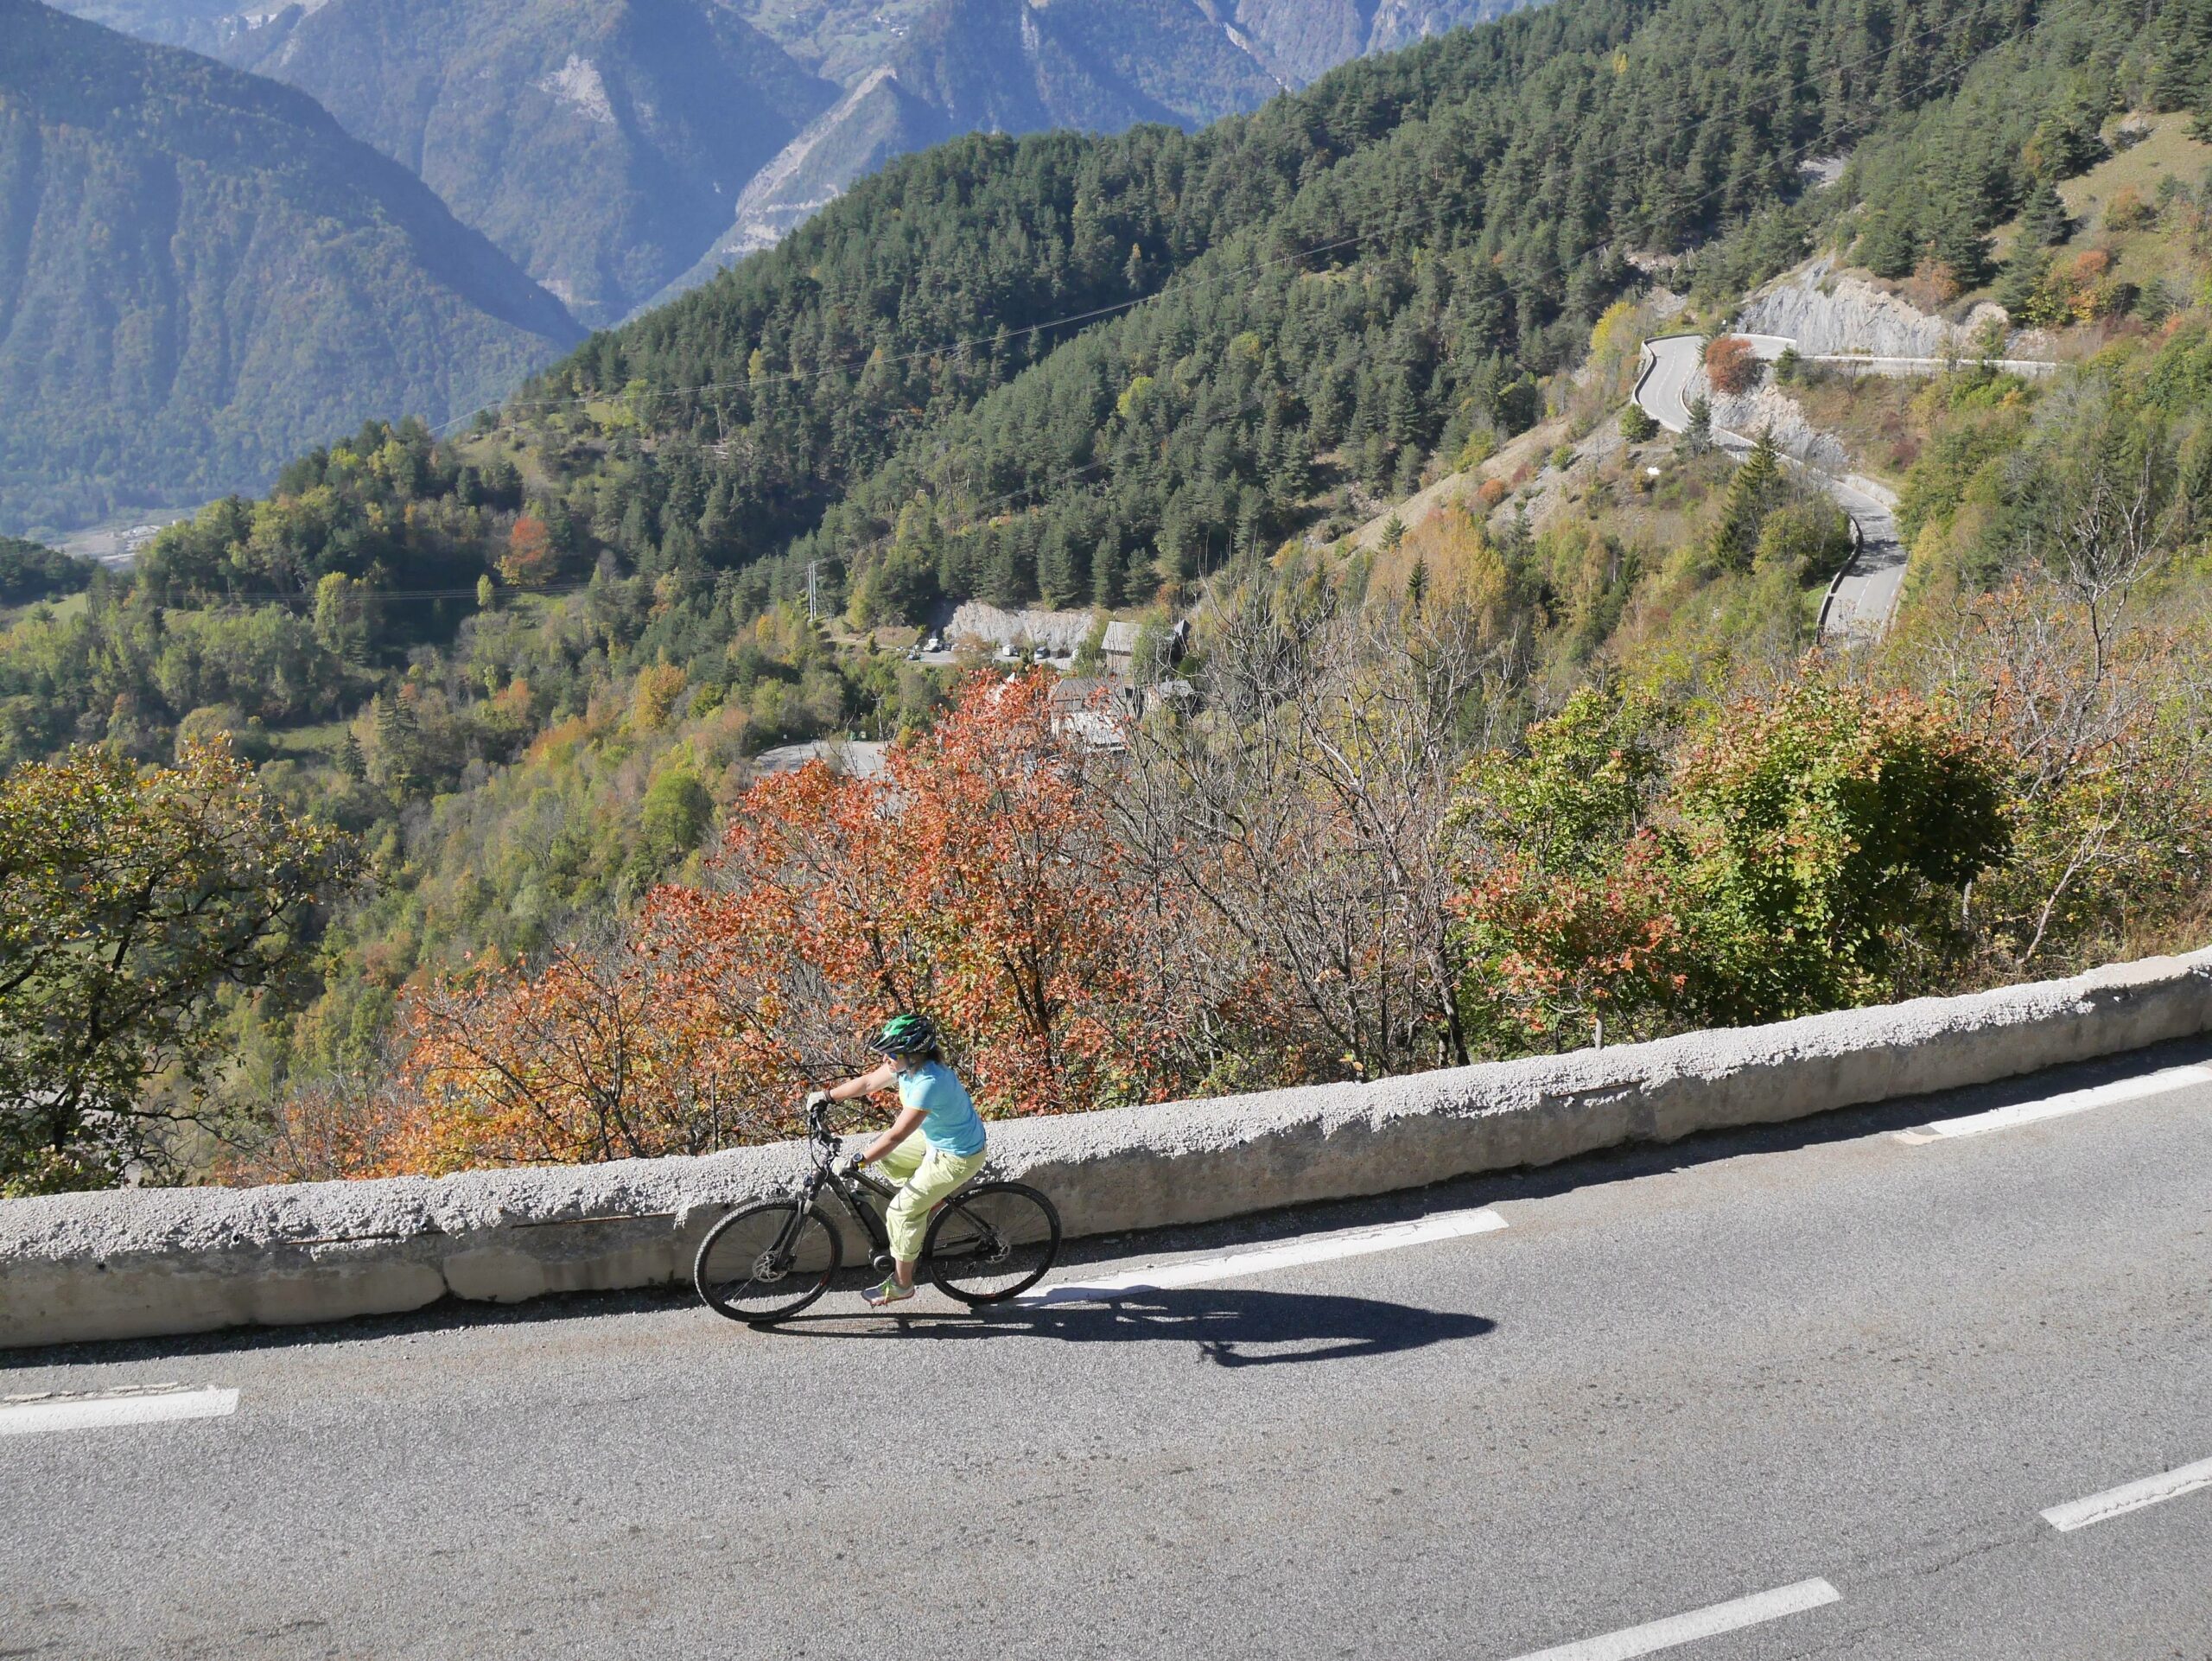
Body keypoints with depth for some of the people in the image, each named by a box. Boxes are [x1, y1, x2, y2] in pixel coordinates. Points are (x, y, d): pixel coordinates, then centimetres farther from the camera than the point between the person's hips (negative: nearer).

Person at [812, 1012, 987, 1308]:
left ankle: (901, 1285, 12)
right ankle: (926, 1200, 24)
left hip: (957, 1158, -9)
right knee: (879, 1154, 12)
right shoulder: (907, 1063, -10)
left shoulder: (929, 1082, -35)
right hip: (937, 1138, 9)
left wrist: (854, 1162, -32)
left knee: (901, 1212, -5)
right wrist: (826, 1096, 6)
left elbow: (896, 1136, -36)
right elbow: (868, 1083, 6)